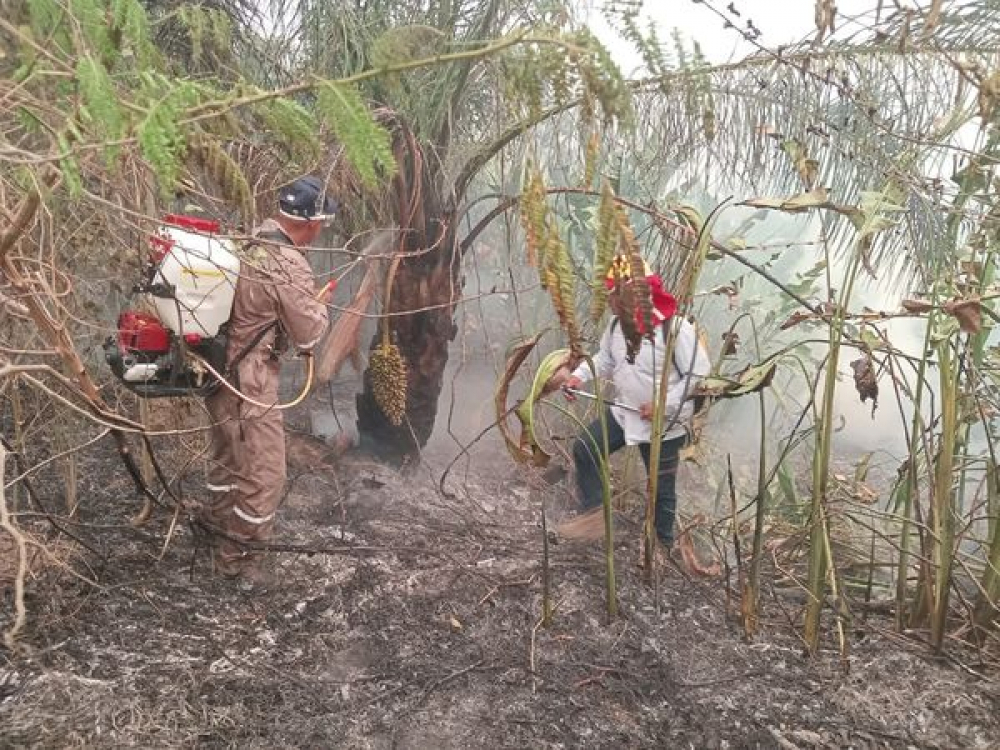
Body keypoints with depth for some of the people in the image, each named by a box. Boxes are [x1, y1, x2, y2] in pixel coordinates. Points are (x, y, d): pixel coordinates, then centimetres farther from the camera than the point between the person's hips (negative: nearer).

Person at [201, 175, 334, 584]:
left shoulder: (252, 240, 1)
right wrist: (321, 306, 4)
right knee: (263, 473, 5)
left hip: (217, 369, 9)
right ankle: (235, 555, 20)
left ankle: (218, 520, 48)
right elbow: (309, 336, -14)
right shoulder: (290, 268, -23)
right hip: (248, 384, -9)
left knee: (227, 451, 28)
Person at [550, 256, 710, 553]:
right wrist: (579, 376, -8)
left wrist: (663, 405, -27)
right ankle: (593, 514, 15)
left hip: (664, 425, -6)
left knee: (662, 489, 10)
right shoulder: (617, 323, -4)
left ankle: (664, 544, 32)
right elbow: (605, 358, 10)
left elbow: (699, 375, -23)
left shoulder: (675, 328, -25)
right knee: (584, 448, 1)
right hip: (623, 414, 6)